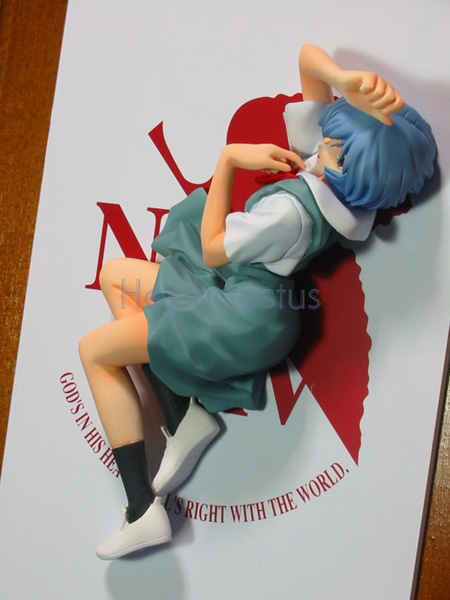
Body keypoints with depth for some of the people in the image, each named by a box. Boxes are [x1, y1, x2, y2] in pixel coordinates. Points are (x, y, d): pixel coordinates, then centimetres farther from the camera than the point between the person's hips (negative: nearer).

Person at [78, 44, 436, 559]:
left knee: (95, 350, 3)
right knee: (115, 275, 21)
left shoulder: (290, 211, -33)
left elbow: (212, 250, -18)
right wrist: (347, 82, -25)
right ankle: (187, 411, 8)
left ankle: (143, 511, 0)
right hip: (237, 292, 10)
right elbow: (308, 55, -4)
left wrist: (229, 159, -17)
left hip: (242, 314, -10)